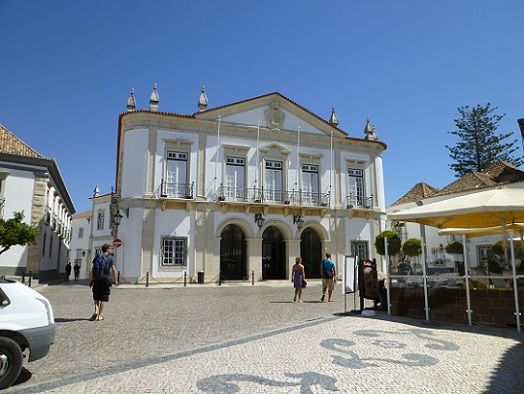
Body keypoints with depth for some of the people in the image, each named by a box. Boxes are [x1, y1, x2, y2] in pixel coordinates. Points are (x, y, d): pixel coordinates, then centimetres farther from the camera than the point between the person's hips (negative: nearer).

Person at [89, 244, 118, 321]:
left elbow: (92, 270, 3)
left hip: (97, 280, 2)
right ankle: (100, 315, 8)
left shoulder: (97, 257, 7)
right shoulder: (110, 258, -1)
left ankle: (96, 311, -3)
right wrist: (115, 280, 3)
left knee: (96, 297, 16)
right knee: (103, 298, 6)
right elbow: (113, 270, -6)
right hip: (106, 280, -2)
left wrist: (90, 280, 8)